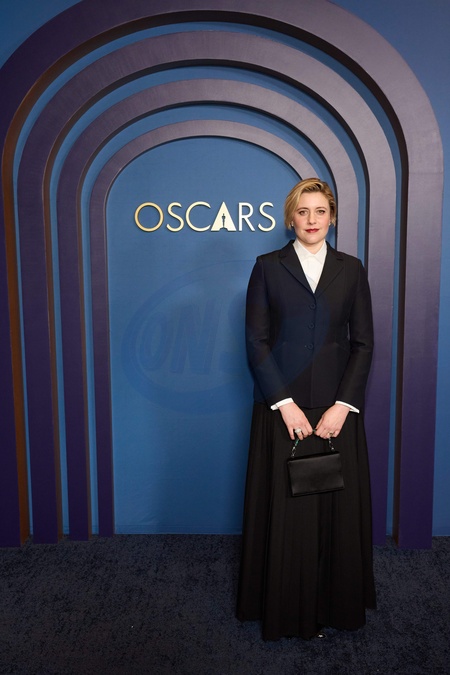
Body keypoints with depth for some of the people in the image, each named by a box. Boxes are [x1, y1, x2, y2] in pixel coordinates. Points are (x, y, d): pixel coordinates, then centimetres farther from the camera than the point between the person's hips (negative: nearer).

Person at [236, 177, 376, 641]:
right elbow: (256, 342, -4)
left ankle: (332, 605, 31)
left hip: (336, 408, 2)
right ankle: (285, 608, 27)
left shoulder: (350, 269, 7)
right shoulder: (268, 267, 1)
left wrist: (343, 405, -8)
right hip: (282, 407, -1)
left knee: (337, 508, 9)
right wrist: (285, 403, -11)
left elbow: (363, 342, 3)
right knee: (284, 510, 6)